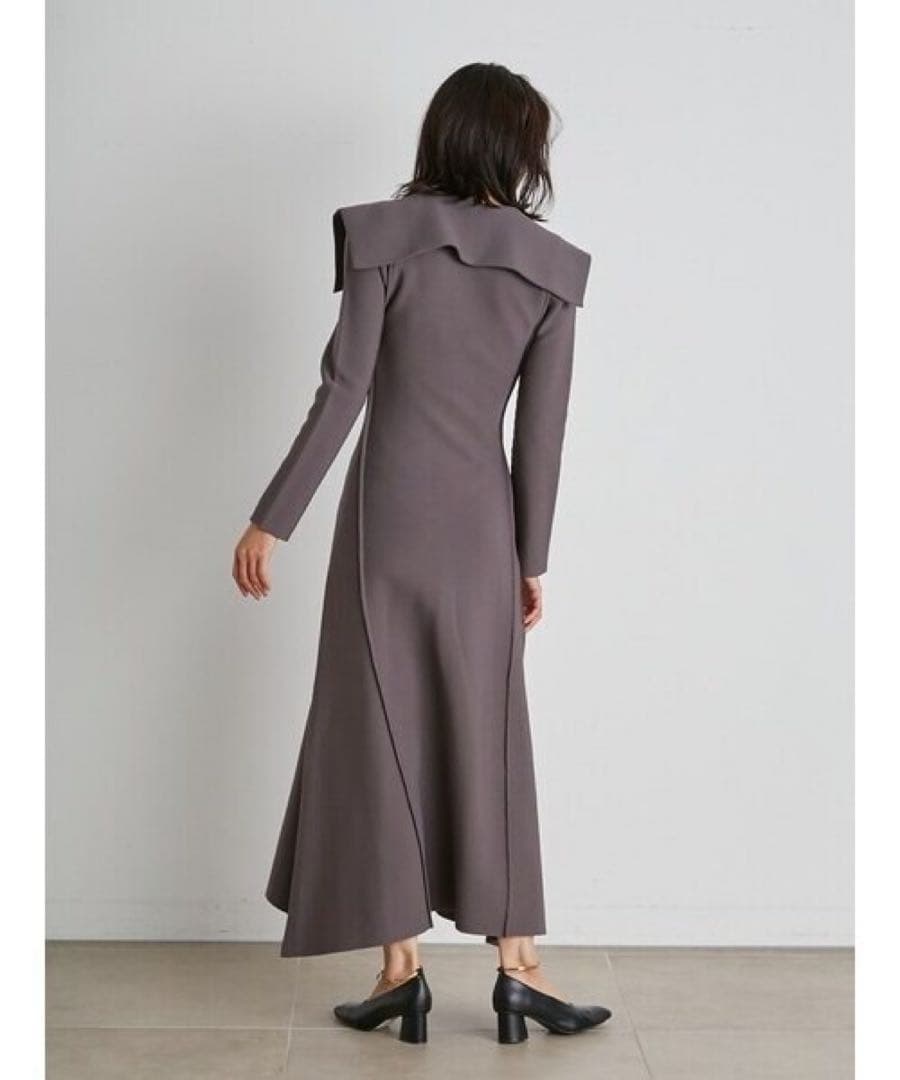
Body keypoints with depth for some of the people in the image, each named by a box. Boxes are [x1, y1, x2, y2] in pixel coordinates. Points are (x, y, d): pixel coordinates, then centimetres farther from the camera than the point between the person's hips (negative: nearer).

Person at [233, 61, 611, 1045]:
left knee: (380, 732, 6)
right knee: (486, 740, 10)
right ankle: (516, 966, 14)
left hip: (389, 511, -2)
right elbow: (542, 430, 2)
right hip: (483, 521, 2)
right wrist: (533, 558, 9)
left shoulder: (386, 237, -3)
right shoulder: (551, 268, 3)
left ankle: (402, 965, 10)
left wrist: (272, 519, -4)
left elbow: (344, 390, -9)